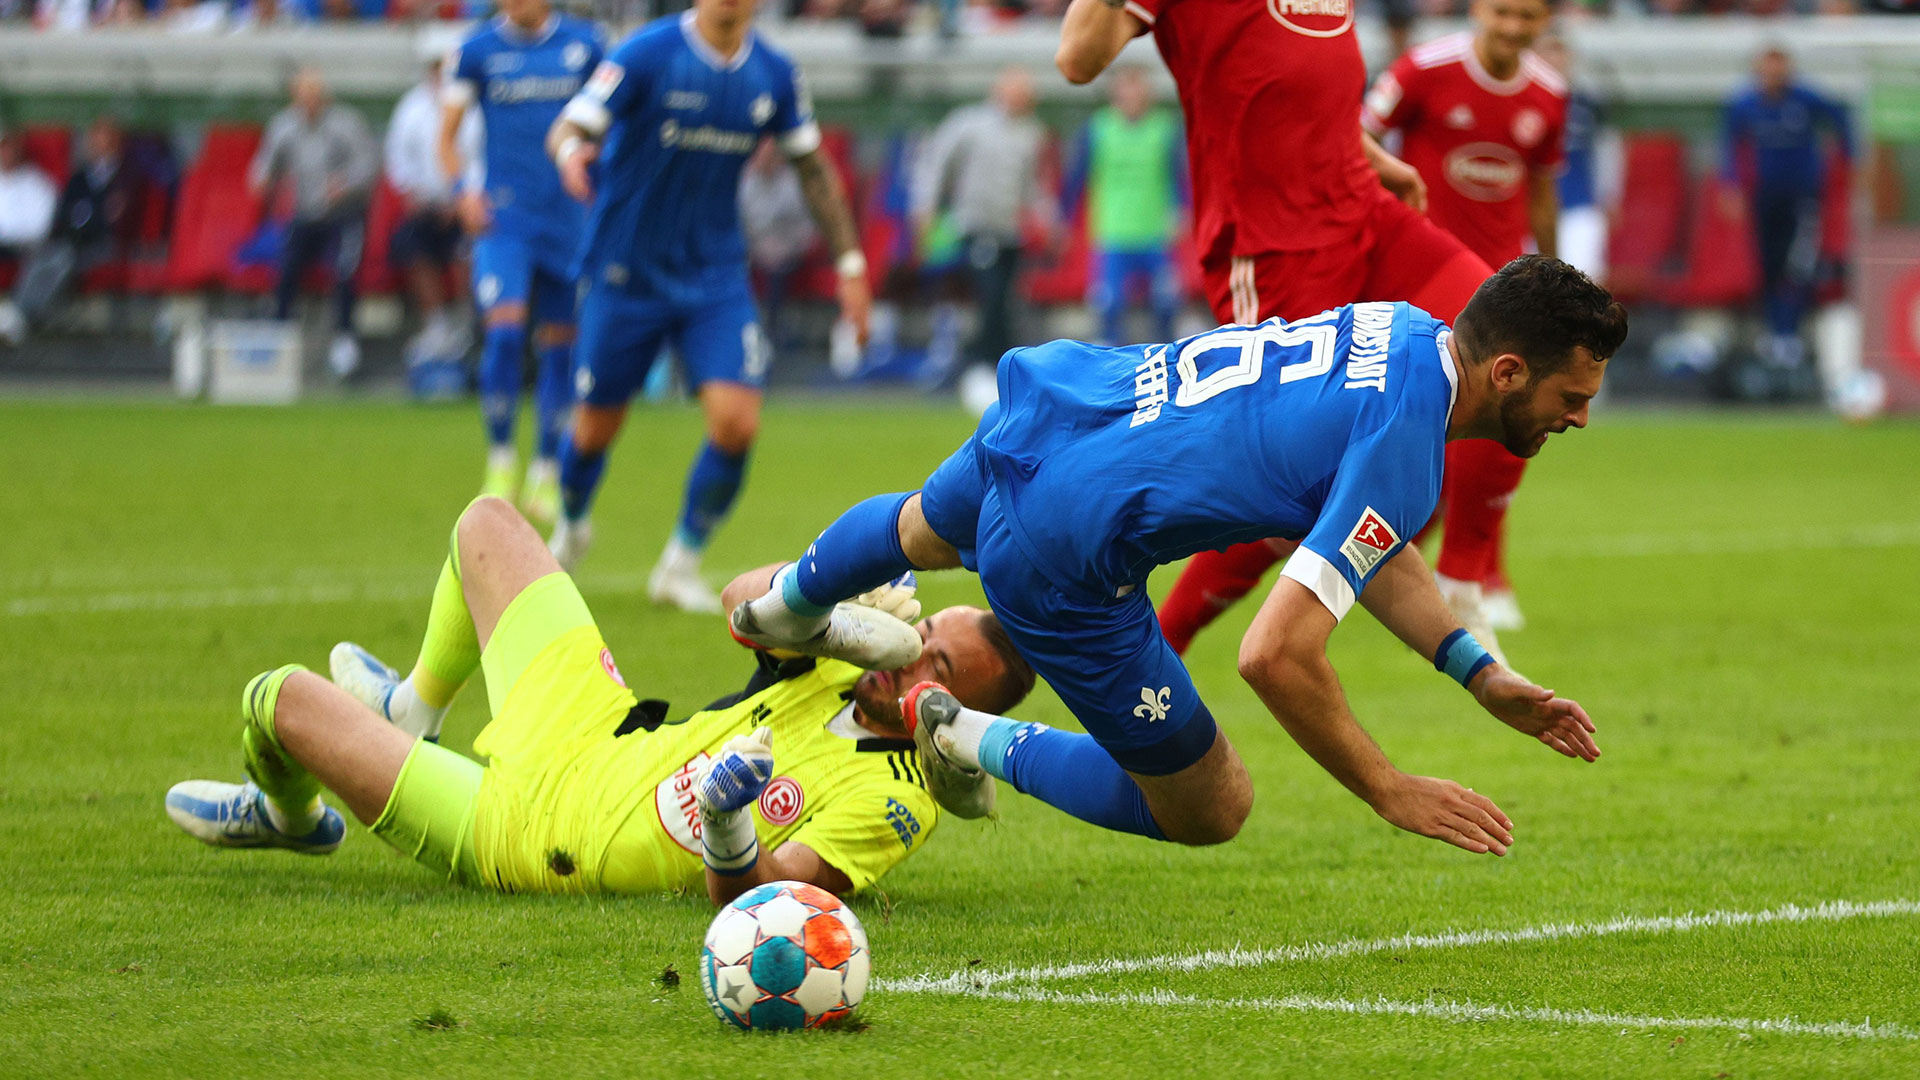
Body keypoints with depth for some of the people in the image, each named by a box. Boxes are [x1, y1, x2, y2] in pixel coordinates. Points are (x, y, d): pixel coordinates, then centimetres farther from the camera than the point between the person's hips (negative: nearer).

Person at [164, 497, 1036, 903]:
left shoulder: (896, 801, -30)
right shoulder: (855, 669, -9)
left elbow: (753, 897, -37)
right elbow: (743, 598, -4)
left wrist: (729, 834, -59)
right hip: (581, 728, 7)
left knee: (286, 697, -1)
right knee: (486, 524, 21)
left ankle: (293, 814, 39)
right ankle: (414, 710, 47)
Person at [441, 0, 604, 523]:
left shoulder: (587, 45, 3)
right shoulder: (477, 51, 1)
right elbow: (447, 135, 6)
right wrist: (464, 191, -9)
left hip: (568, 220, 2)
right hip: (503, 219, -2)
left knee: (559, 344, 5)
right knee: (504, 332, -18)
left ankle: (546, 474, 17)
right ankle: (501, 459, -3)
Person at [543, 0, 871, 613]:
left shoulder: (774, 75, -3)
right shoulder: (648, 55, -15)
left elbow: (813, 168, 11)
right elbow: (568, 130, -23)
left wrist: (849, 263, 10)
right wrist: (572, 152, -48)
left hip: (715, 277, 3)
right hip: (626, 275, -3)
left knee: (737, 423, -14)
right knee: (596, 427, 8)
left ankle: (680, 565, 6)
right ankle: (571, 529, 42)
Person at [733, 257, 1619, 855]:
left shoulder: (1405, 329, 0)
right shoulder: (1402, 452, -26)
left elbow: (1363, 548, 13)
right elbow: (1274, 654, -31)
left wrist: (1482, 677, 7)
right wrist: (1391, 793, -20)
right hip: (1063, 568, -9)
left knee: (925, 530, 44)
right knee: (1209, 814, 8)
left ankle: (785, 610, 75)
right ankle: (973, 745, 18)